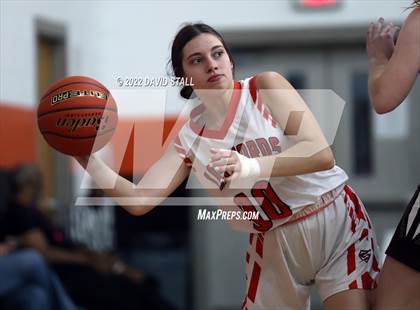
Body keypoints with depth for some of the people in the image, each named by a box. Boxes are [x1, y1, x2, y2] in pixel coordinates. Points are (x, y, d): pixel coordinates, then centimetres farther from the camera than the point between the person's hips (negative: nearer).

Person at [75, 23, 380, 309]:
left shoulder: (265, 86, -9)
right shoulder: (189, 140, 1)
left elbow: (321, 154, -19)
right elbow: (139, 200, -7)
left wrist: (251, 167, -34)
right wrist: (87, 158, -21)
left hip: (335, 221, -3)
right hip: (273, 244, 3)